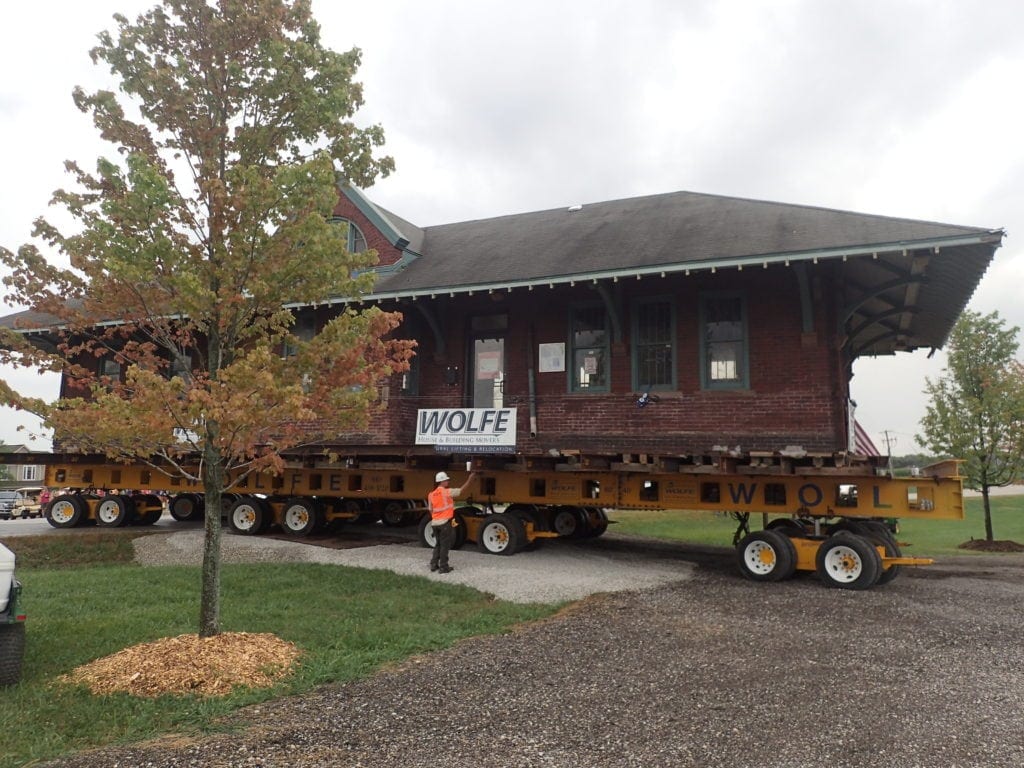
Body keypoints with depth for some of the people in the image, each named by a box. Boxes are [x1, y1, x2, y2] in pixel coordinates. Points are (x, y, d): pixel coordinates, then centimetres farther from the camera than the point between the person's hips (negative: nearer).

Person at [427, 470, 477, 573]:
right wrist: (470, 478, 1)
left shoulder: (431, 495, 7)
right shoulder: (447, 492, -11)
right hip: (445, 522, -7)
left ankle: (434, 565, 19)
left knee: (437, 544, 18)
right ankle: (443, 567, 3)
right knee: (445, 545, 0)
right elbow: (462, 490, -7)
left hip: (435, 522, 7)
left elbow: (431, 510, 12)